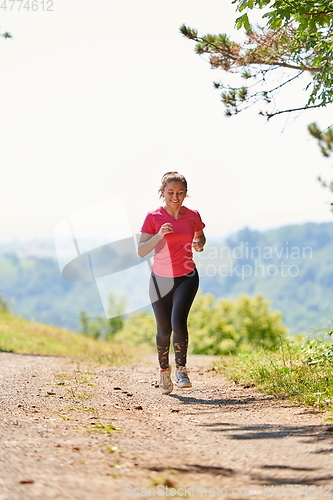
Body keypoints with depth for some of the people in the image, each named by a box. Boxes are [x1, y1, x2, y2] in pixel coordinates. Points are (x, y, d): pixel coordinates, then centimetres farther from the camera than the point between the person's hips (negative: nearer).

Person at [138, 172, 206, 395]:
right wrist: (159, 236, -24)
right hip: (161, 279, 0)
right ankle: (164, 370, 31)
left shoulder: (193, 216, 0)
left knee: (178, 322, -21)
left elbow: (200, 236, 19)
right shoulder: (153, 217, -6)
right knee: (164, 330, 5)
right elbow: (141, 251, -8)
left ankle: (181, 369, -4)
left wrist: (200, 244, -4)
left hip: (186, 277, 0)